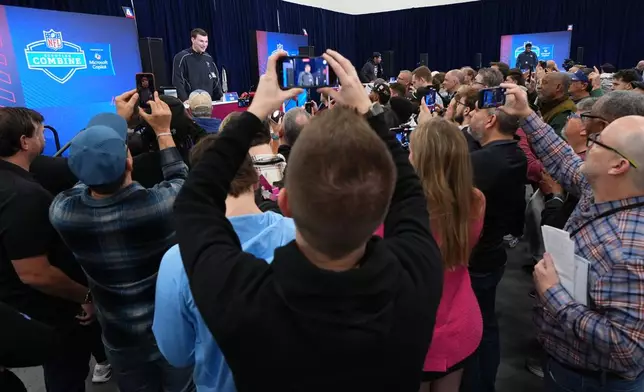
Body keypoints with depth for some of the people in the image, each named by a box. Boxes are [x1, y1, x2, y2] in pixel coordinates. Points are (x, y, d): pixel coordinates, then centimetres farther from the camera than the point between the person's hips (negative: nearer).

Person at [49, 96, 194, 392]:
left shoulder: (62, 211, -21)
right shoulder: (163, 202, -31)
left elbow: (90, 171, 2)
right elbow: (179, 177, -4)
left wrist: (120, 120, 10)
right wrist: (163, 131, 5)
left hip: (121, 339, 2)